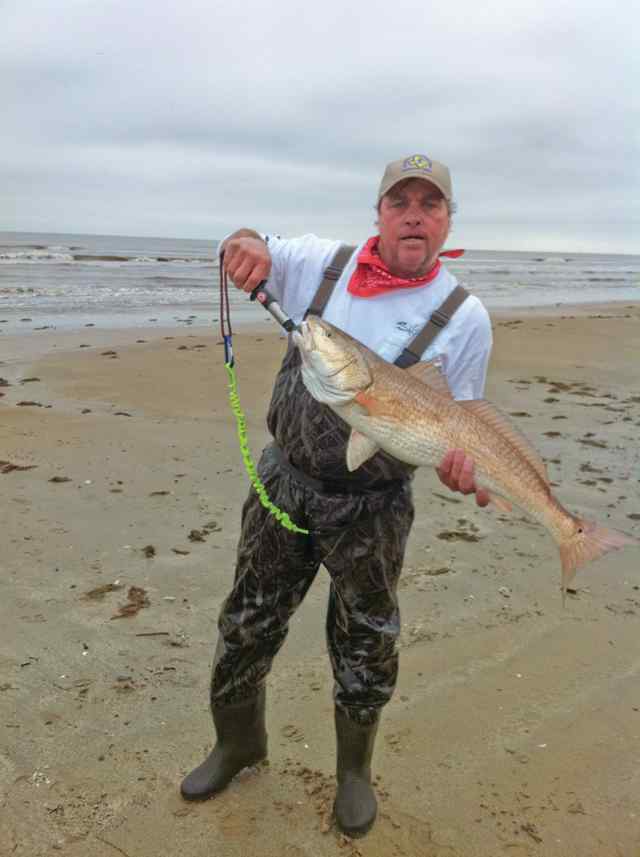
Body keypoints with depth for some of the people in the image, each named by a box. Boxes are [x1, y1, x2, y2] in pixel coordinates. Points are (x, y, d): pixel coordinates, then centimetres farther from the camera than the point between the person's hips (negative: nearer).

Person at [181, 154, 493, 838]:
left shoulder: (465, 316, -6)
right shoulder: (322, 263, -2)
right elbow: (243, 251, 10)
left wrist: (461, 460, -22)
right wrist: (247, 244, -15)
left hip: (371, 506, -2)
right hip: (285, 479, 3)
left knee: (365, 647, 13)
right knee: (246, 624, 15)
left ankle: (353, 770, 41)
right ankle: (238, 742, 43)